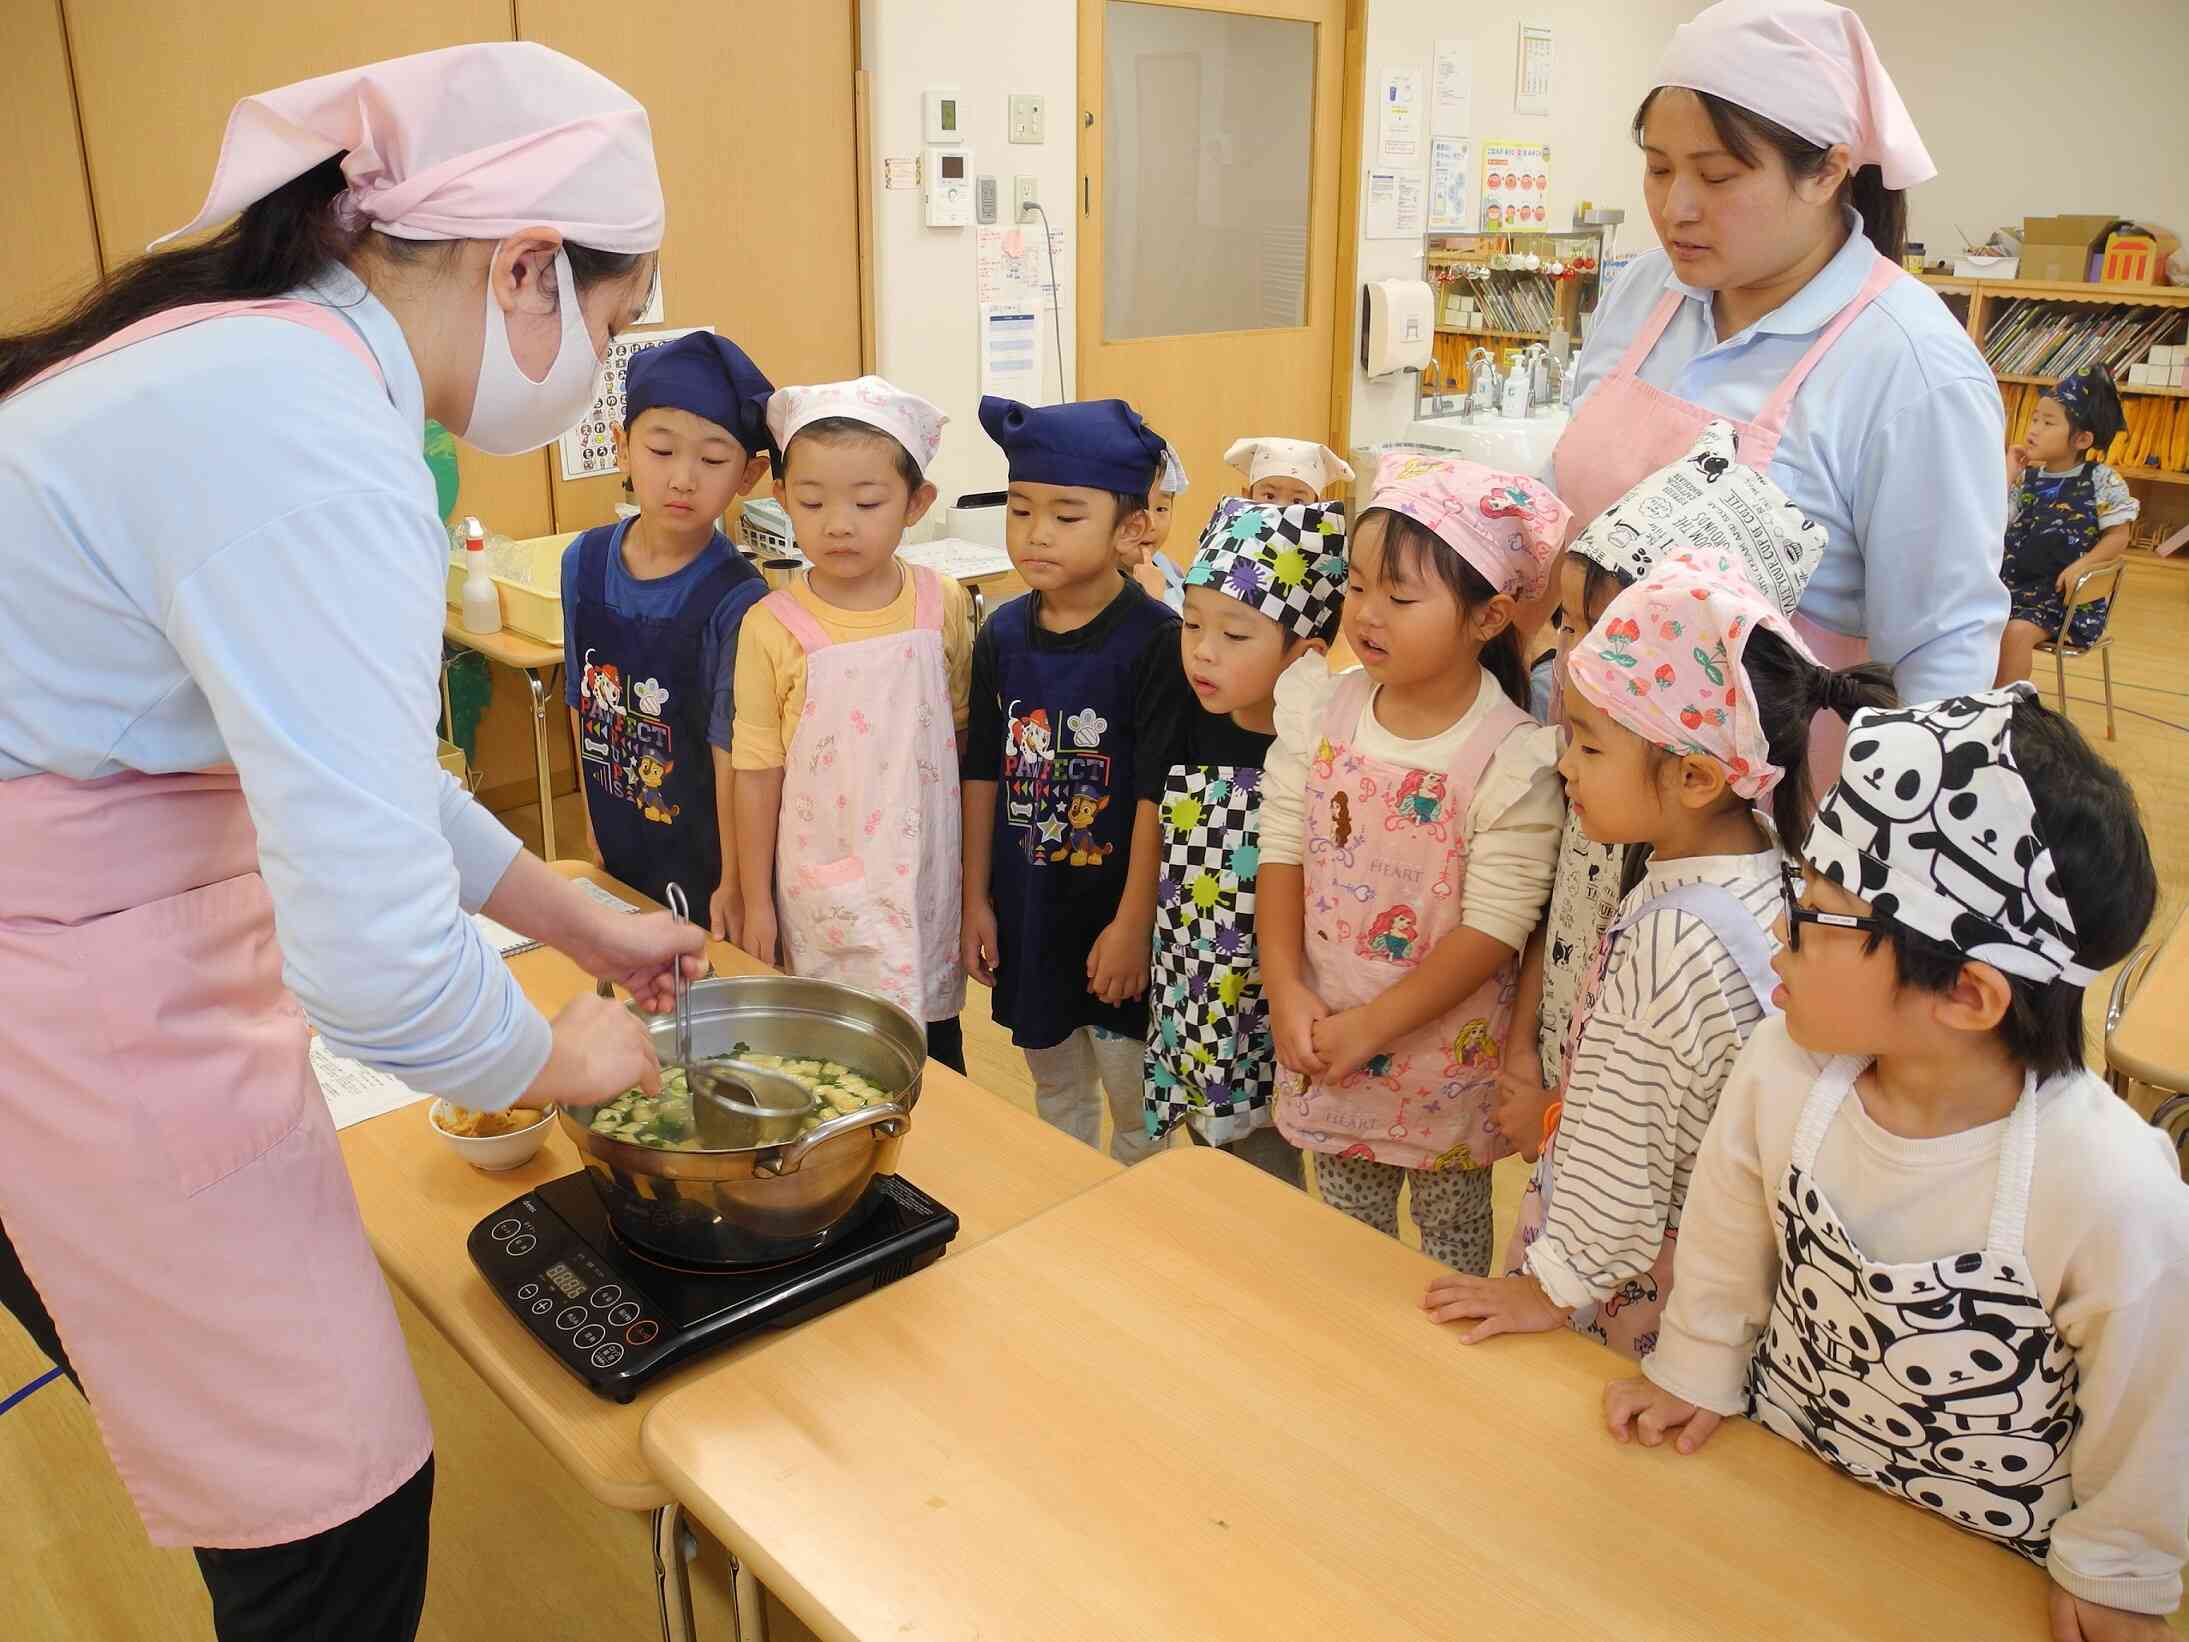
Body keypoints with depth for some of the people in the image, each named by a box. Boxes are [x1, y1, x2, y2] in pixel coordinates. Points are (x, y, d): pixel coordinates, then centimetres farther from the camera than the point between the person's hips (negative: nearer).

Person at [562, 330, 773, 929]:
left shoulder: (736, 601, -20)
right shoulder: (583, 562, -5)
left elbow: (732, 750, -17)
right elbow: (581, 699, 7)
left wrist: (734, 881, -12)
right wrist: (593, 814, 12)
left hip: (703, 861, -5)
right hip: (616, 854, 5)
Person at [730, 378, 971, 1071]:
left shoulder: (943, 605, -4)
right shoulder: (772, 627, -10)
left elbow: (961, 733, 7)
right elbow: (758, 771, -4)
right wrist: (756, 901, 0)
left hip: (926, 877, 2)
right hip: (824, 893, -2)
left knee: (936, 1041, 16)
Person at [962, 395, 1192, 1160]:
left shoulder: (1155, 640, -17)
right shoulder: (1002, 634, -1)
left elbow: (1158, 796, -17)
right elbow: (983, 775, 5)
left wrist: (1132, 924, -16)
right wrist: (976, 899, 7)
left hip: (1115, 917, -5)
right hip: (1027, 911, 5)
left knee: (1136, 1105, 10)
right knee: (1054, 1086, 23)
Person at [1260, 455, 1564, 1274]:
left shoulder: (1512, 758, -20)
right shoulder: (1319, 712, -7)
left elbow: (1491, 930, -20)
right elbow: (1282, 854, -4)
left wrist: (1368, 1028, -18)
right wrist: (1286, 991, -13)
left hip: (1442, 1053, -4)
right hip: (1323, 1039, 4)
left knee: (1451, 1231, 19)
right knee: (1344, 1233, 23)